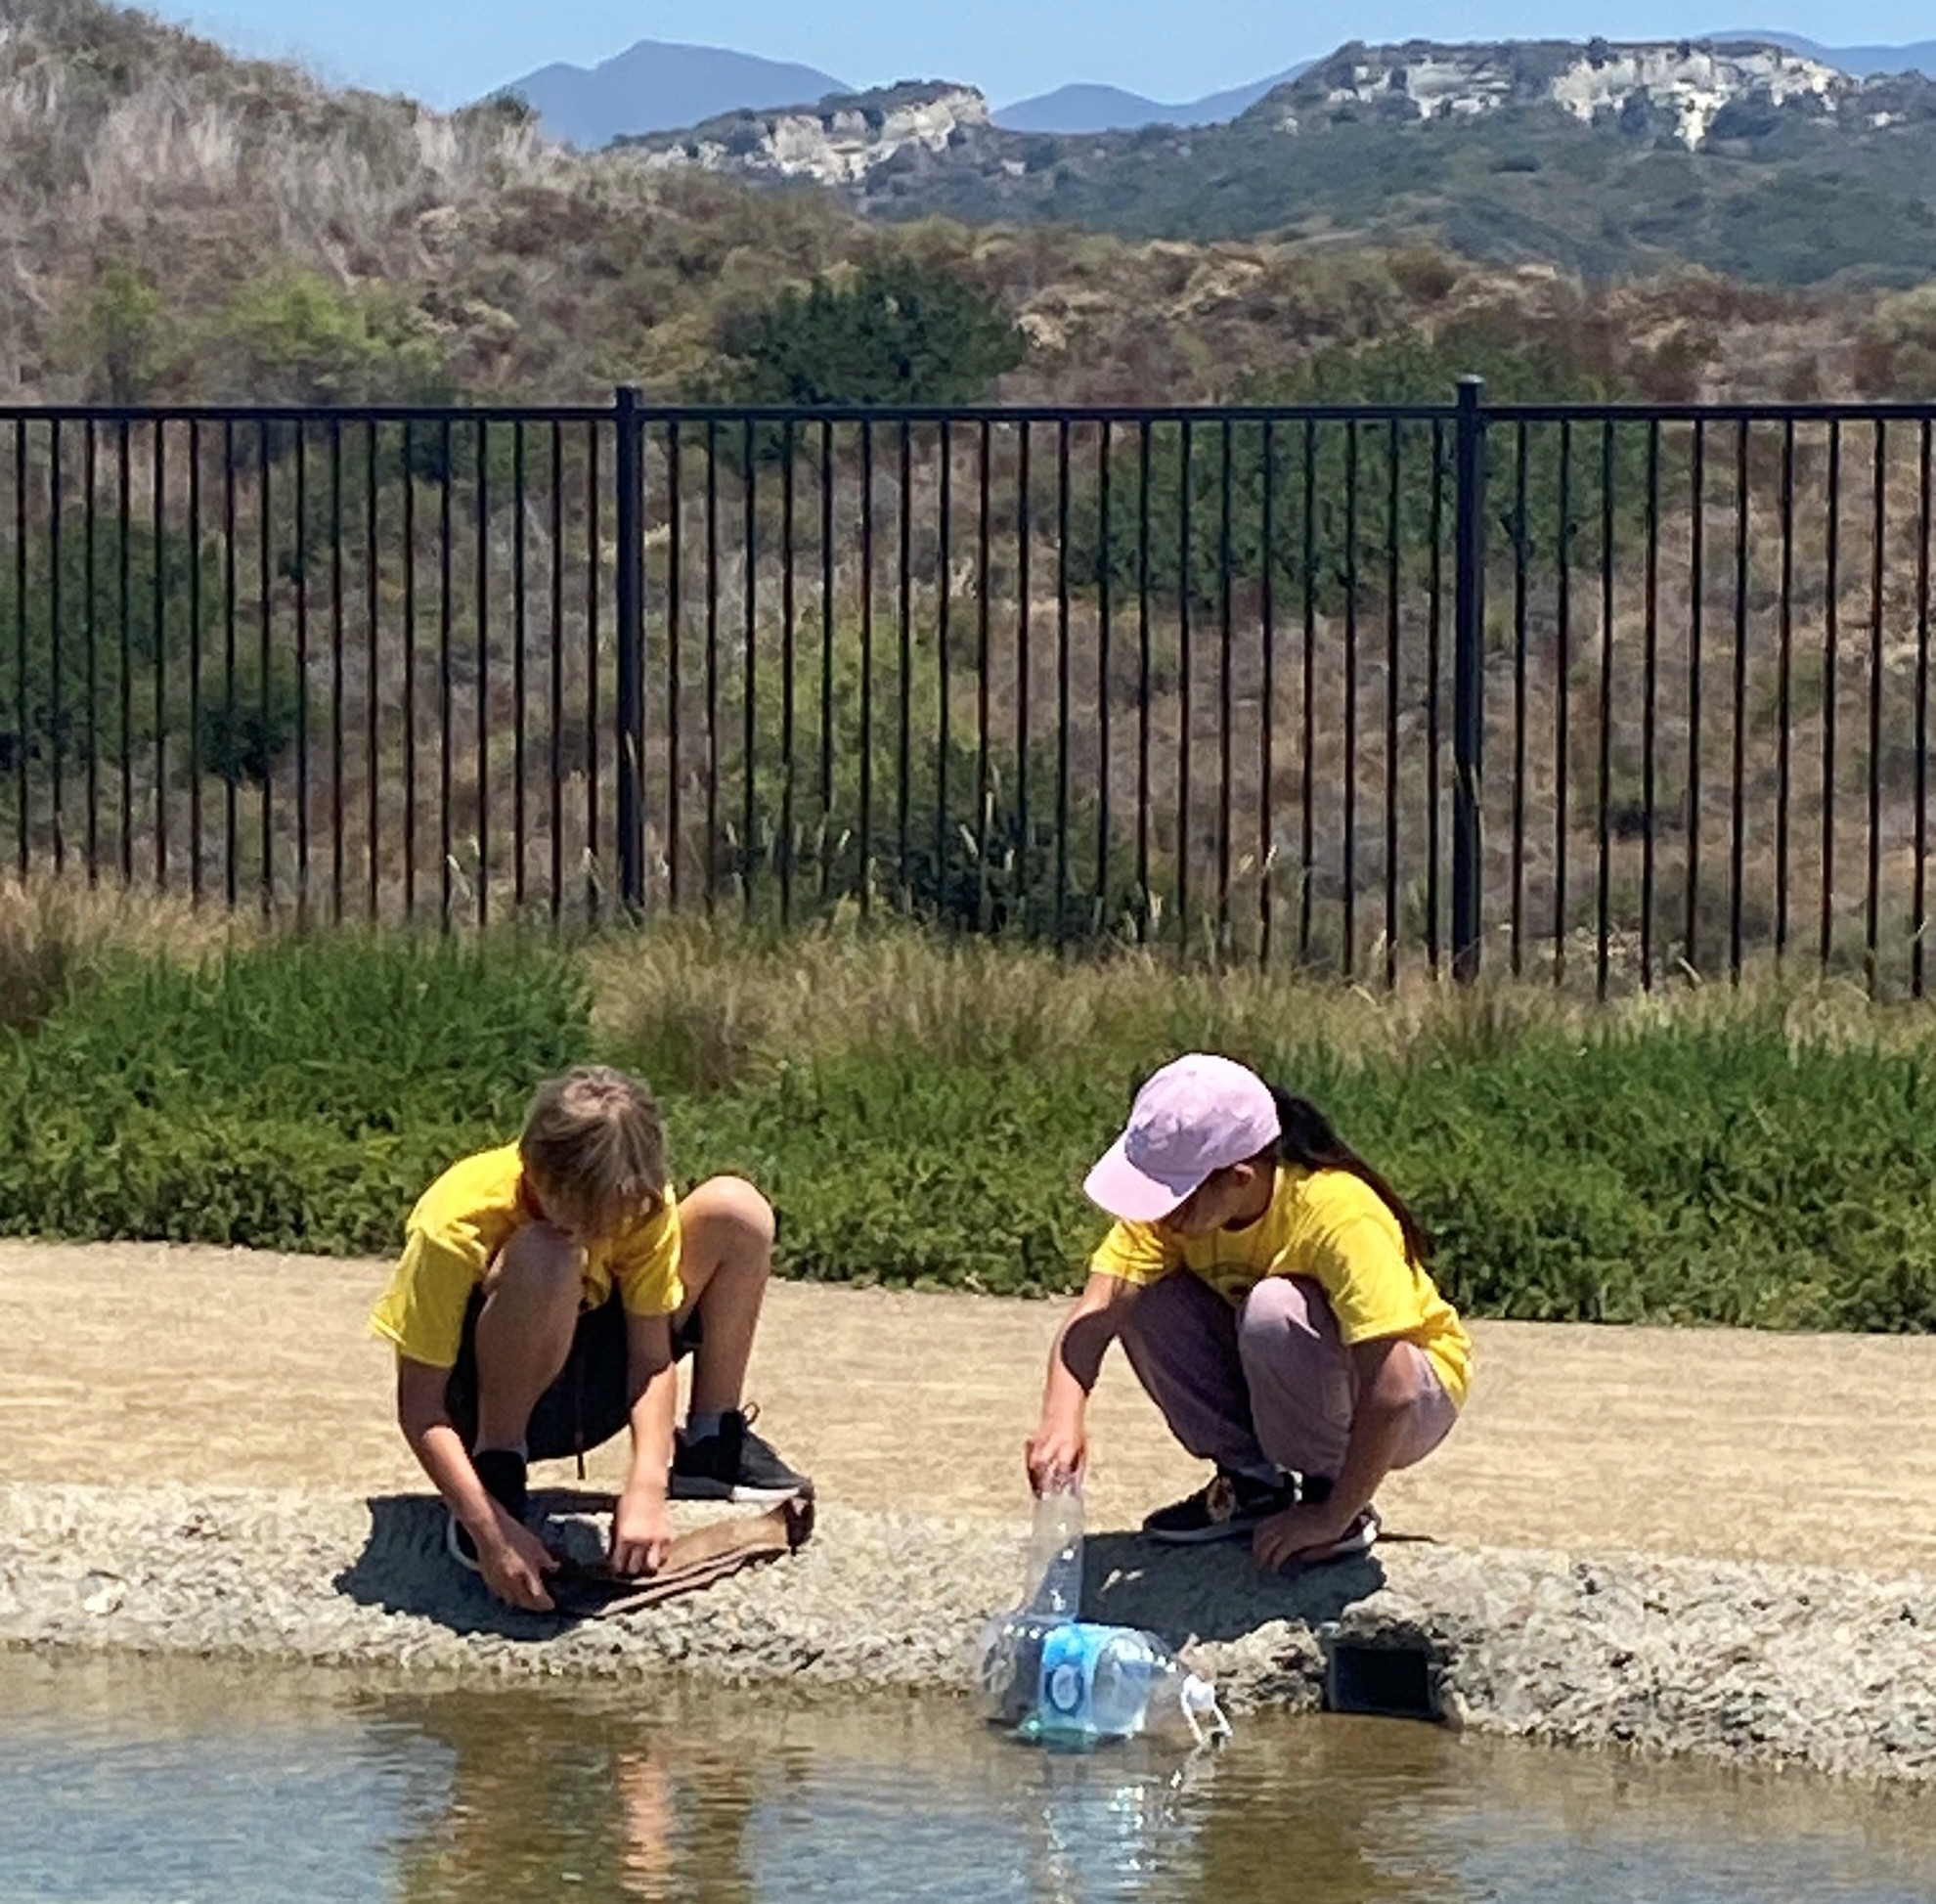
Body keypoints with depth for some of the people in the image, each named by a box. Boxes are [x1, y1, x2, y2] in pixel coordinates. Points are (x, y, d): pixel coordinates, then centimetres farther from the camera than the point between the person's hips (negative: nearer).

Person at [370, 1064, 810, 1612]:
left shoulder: (637, 1202, -17)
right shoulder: (458, 1224, -30)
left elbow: (652, 1357, -15)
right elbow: (419, 1411, -28)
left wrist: (646, 1490, -31)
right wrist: (491, 1529, -40)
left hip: (583, 1393, 5)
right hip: (487, 1398, -5)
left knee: (735, 1211, -11)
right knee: (545, 1260, -38)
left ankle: (710, 1445, 5)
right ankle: (497, 1470, -19)